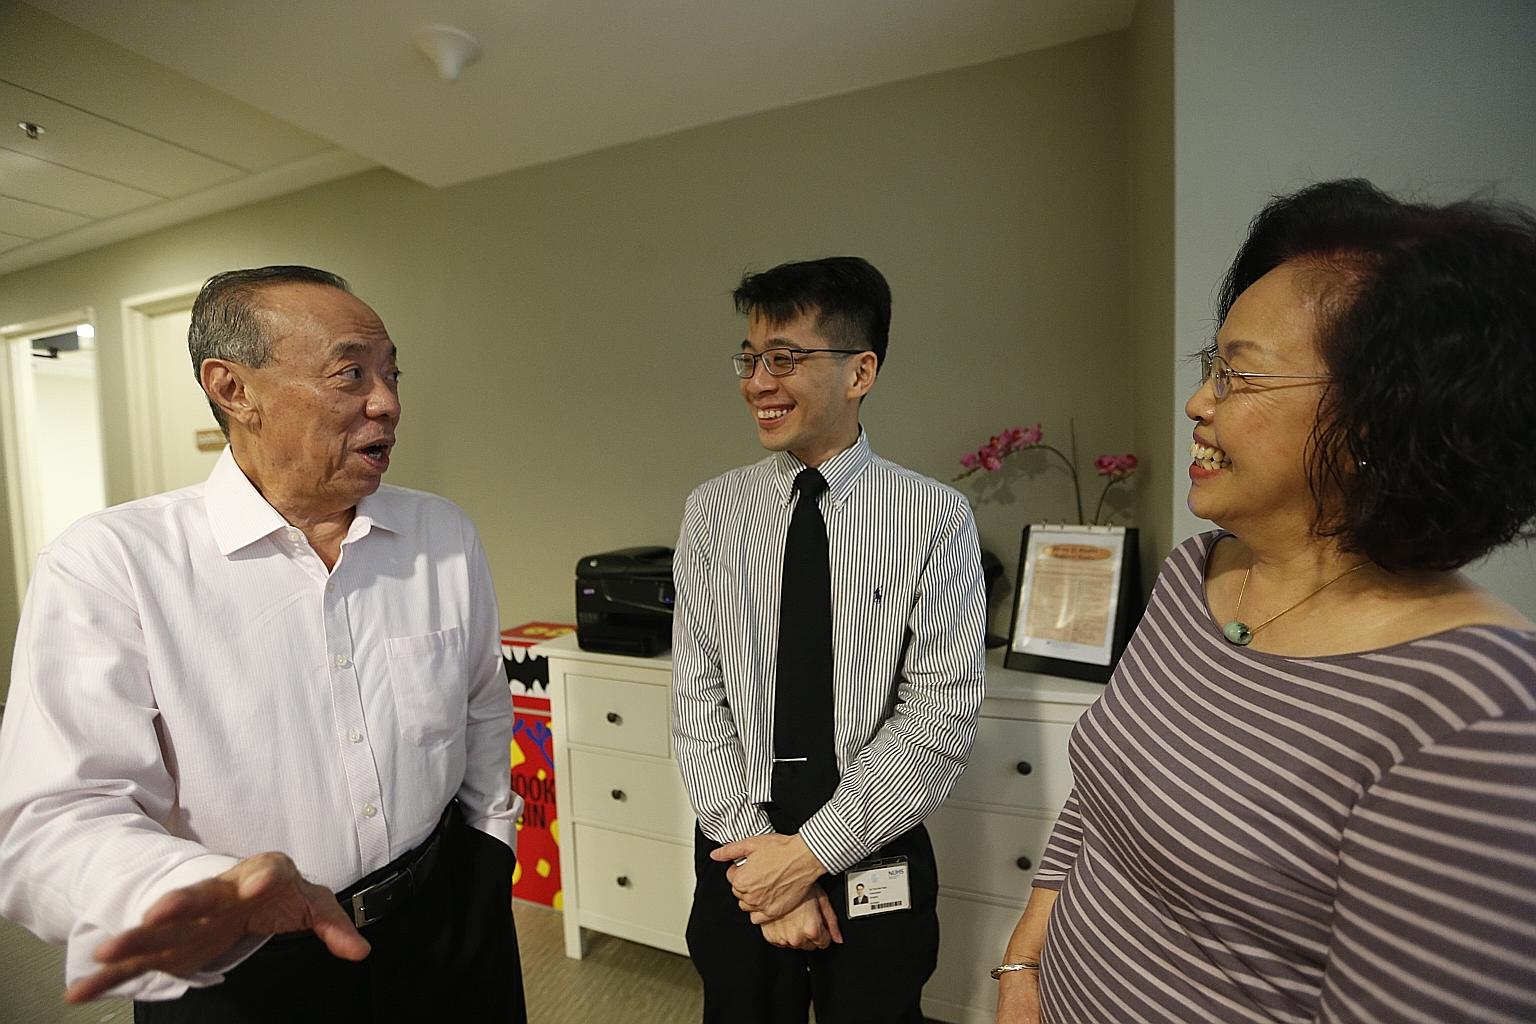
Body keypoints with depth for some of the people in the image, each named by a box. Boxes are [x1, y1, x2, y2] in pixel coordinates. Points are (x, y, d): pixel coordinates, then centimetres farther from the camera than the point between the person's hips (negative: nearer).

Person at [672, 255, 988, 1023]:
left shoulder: (936, 519, -13)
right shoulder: (712, 512, -6)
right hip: (741, 856, 2)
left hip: (878, 865, -1)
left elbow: (941, 717, -15)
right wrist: (757, 845, -12)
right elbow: (697, 699, -7)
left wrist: (812, 851, -15)